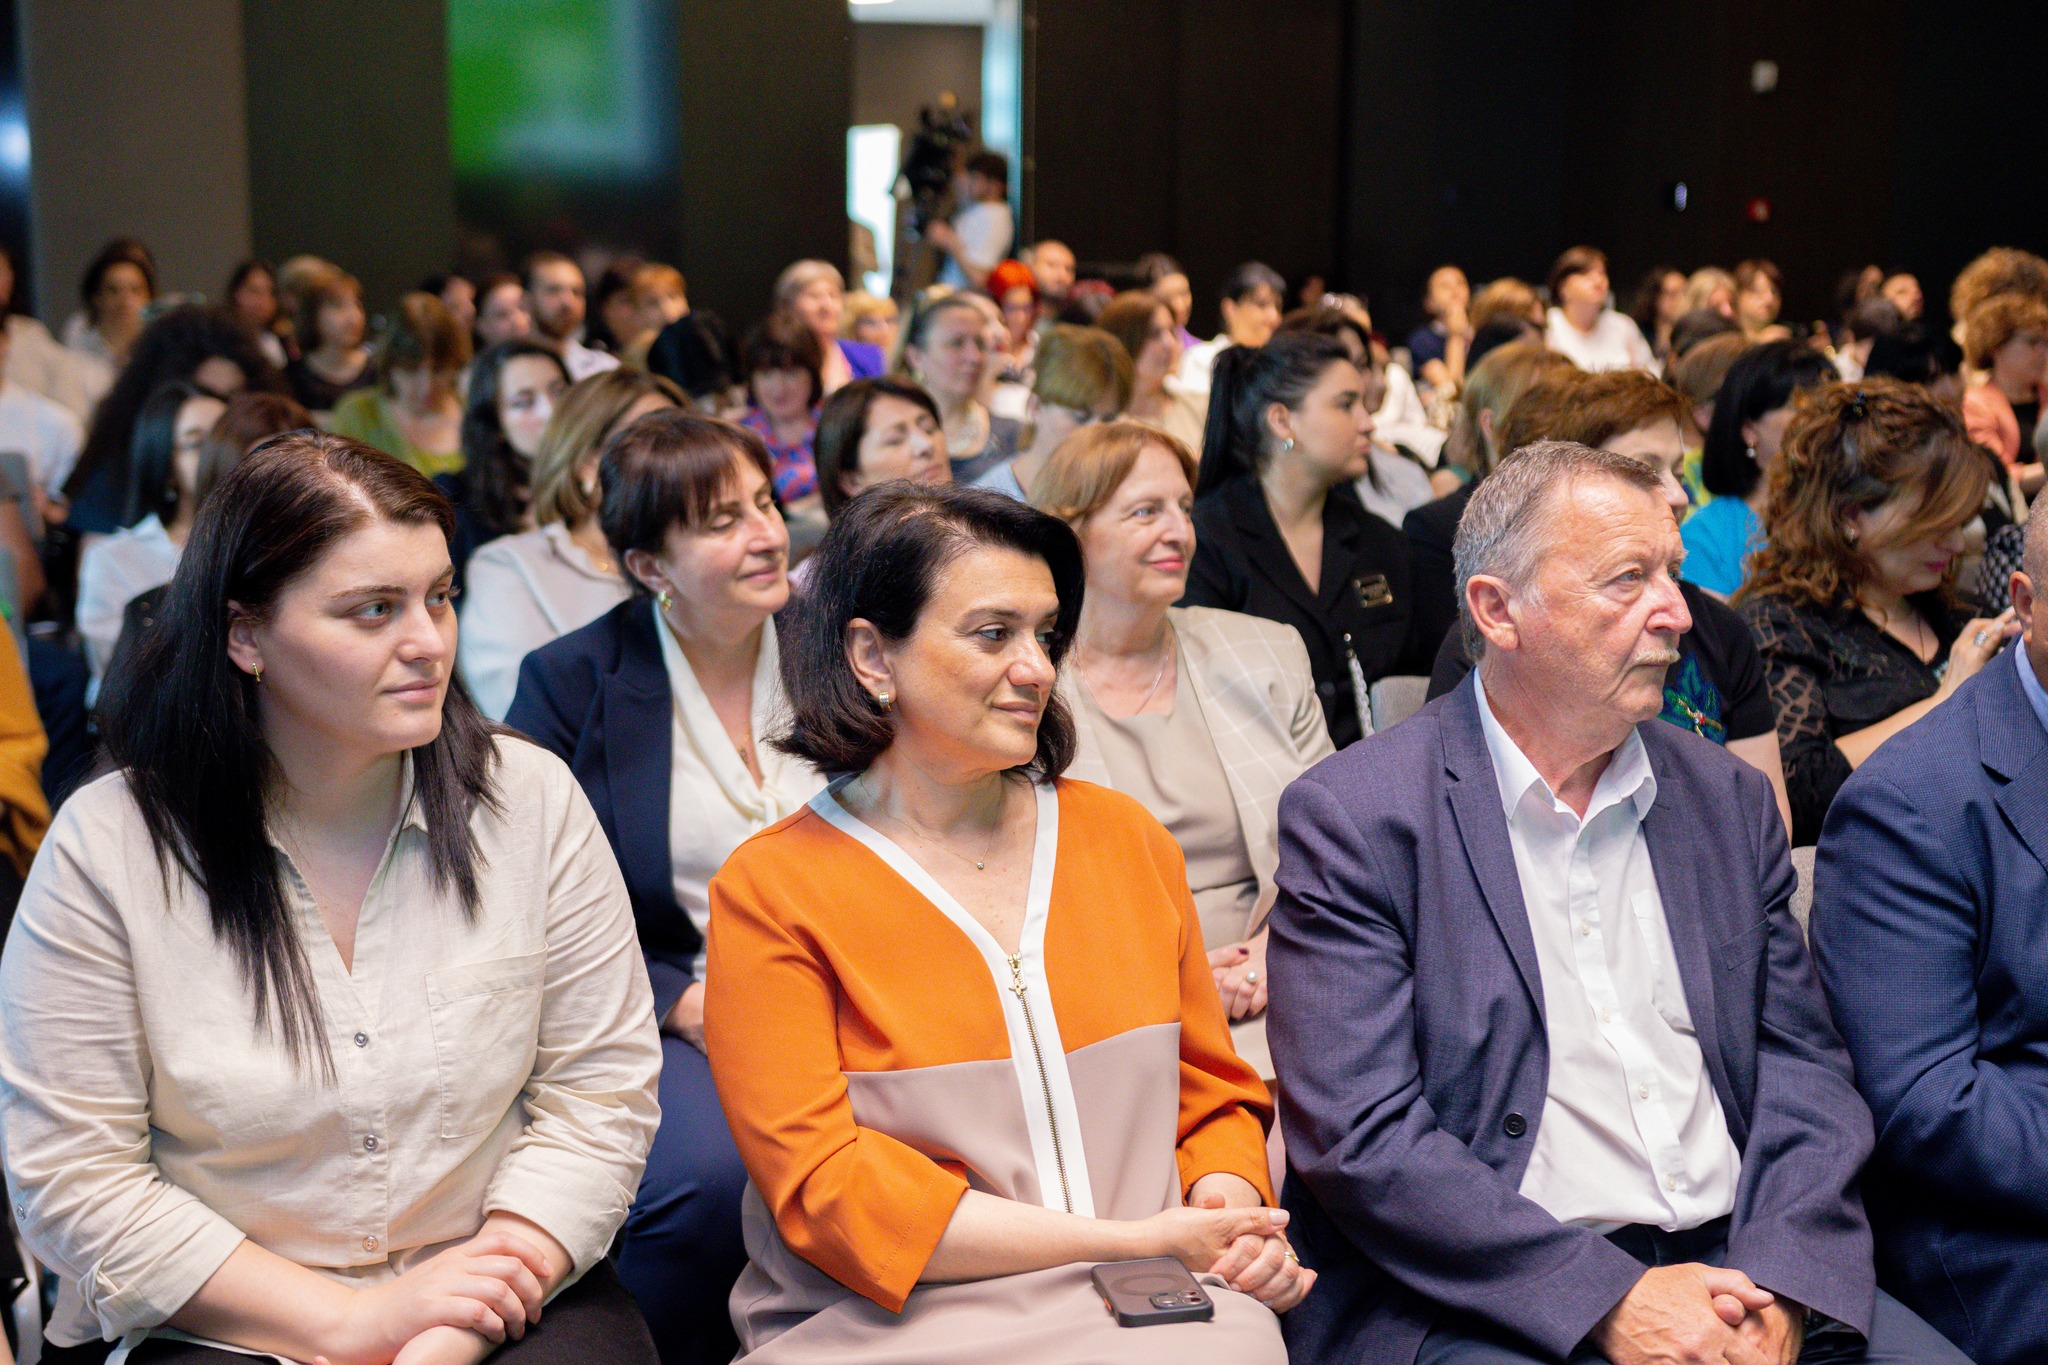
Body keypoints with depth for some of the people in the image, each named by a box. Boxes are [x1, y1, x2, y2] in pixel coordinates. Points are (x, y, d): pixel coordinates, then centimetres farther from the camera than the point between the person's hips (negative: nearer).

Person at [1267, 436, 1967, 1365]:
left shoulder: (1728, 799, 13)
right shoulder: (1351, 819, -5)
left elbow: (1804, 1068, 11)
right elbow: (1361, 1139, -11)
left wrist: (1777, 1286, -7)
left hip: (1738, 1269, 5)